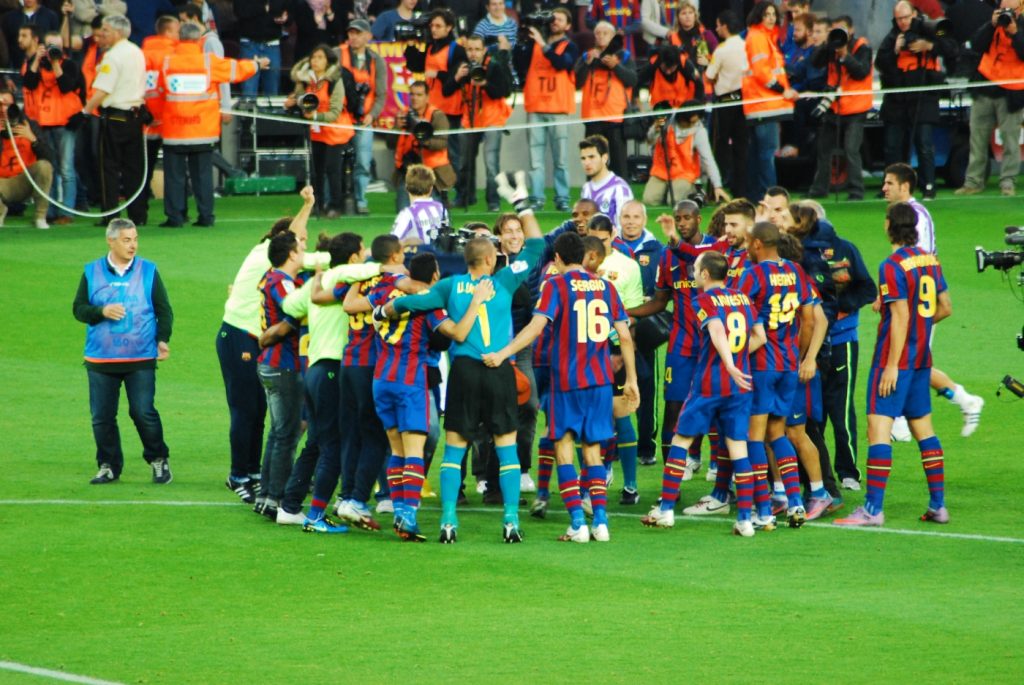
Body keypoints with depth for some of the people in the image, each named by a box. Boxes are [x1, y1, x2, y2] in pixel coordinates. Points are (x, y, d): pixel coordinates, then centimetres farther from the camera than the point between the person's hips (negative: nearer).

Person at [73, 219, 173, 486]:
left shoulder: (148, 271, 4)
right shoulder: (92, 272, 5)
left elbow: (164, 310, 7)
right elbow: (79, 308, 5)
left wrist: (162, 339, -6)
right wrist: (102, 311, -14)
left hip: (141, 359, -2)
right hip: (100, 360, 2)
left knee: (144, 412, -7)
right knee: (102, 416, 3)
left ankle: (158, 460, 13)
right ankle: (109, 466, 17)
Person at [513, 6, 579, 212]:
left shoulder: (570, 47, 6)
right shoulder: (533, 43, 13)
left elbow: (562, 63, -14)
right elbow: (519, 64, 1)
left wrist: (543, 45, -20)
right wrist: (521, 42, -11)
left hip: (559, 109, -2)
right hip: (535, 107, 2)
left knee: (560, 158, -2)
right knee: (535, 157, -2)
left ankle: (562, 198, 0)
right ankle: (536, 198, -3)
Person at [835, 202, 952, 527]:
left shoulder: (892, 266, -15)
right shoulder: (929, 260, 8)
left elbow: (901, 317, -19)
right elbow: (945, 308, 14)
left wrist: (892, 366, -18)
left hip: (895, 356, -8)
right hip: (922, 356, 8)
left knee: (879, 425, -9)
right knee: (923, 425, 15)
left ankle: (873, 508, -14)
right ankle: (938, 504, 16)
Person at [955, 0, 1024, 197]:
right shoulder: (995, 23, 10)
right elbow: (976, 45, 0)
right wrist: (992, 25, -12)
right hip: (985, 89, 4)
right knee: (978, 137, 5)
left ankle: (1008, 182, -3)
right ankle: (974, 181, 9)